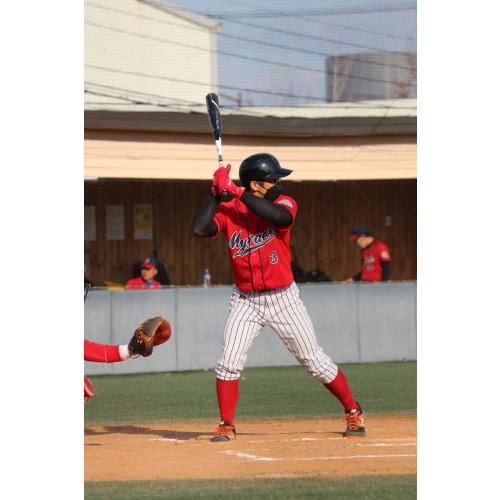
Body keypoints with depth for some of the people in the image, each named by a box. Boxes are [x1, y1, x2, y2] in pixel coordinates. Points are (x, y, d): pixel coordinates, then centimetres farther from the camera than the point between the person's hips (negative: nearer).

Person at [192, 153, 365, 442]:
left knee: (314, 361, 4)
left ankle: (353, 411, 19)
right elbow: (200, 228, -20)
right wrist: (217, 191, -18)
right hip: (245, 301, 1)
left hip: (284, 297, -1)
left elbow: (279, 216, -32)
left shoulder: (284, 204, -8)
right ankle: (227, 425, 2)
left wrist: (236, 191, -29)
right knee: (229, 362, -11)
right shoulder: (228, 210, -5)